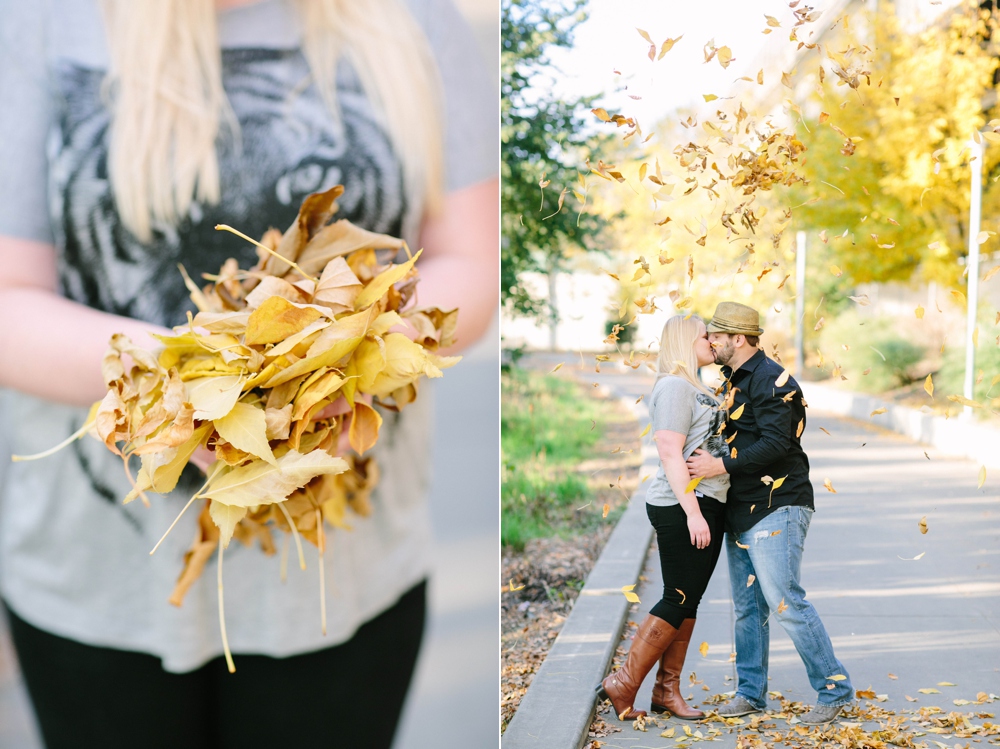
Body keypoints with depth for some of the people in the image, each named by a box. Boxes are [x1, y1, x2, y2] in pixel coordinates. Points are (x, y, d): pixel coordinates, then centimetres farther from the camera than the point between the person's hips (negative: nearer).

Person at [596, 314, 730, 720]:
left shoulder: (697, 388, 19)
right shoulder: (674, 386, -12)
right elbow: (670, 454, -20)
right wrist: (692, 513, -24)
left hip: (706, 505, 9)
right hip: (681, 507, -9)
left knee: (689, 600, 10)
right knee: (677, 600, -6)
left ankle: (667, 690, 16)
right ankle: (623, 684, 3)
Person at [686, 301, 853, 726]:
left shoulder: (771, 380, -15)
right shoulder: (734, 380, 17)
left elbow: (775, 443, -25)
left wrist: (722, 466, -26)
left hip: (776, 508, -10)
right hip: (741, 511, 10)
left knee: (784, 602, -12)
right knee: (747, 607, 12)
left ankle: (834, 689, 0)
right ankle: (751, 692, 21)